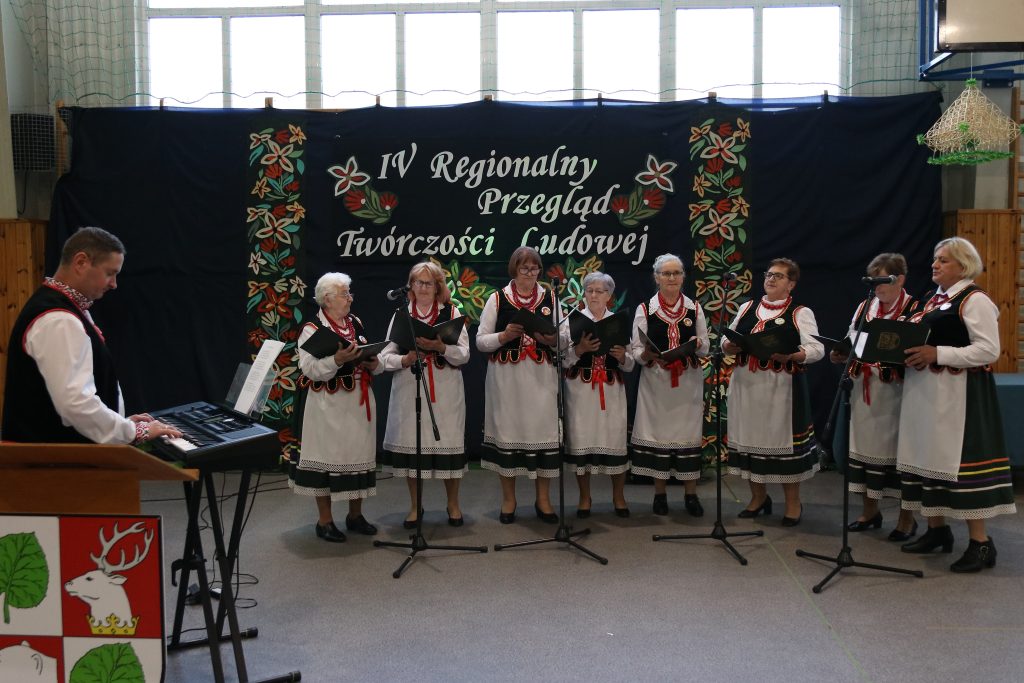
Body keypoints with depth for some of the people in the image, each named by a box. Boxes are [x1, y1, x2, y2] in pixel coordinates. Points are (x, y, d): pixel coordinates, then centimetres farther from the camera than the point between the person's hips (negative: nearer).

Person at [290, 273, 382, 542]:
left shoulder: (356, 323, 11)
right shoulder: (312, 329, -7)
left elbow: (368, 359, 19)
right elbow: (309, 369, -17)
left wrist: (374, 364, -3)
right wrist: (337, 360, -29)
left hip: (359, 403, 6)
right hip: (329, 406, -6)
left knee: (359, 455, 11)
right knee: (327, 458, 1)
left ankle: (355, 515, 25)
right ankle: (325, 521, 13)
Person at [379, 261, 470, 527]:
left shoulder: (452, 313, 7)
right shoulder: (401, 314, 10)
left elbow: (464, 354, -1)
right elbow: (386, 356, 4)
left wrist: (441, 347, -19)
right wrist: (404, 360, -16)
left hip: (445, 391, -1)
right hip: (408, 389, 1)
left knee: (448, 443, 1)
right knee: (411, 445, 3)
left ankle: (453, 505, 20)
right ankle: (414, 506, 21)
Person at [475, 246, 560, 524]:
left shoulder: (550, 298, 8)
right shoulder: (497, 299, 2)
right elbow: (481, 341, 1)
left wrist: (551, 339, -12)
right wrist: (504, 336, -15)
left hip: (540, 377, 1)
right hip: (506, 377, -1)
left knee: (542, 431, 1)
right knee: (508, 431, 4)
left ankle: (543, 500, 16)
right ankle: (508, 500, 19)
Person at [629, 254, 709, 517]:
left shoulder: (695, 308, 7)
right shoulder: (644, 309, 2)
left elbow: (706, 348, 8)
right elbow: (636, 350, 0)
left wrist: (698, 344, -15)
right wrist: (646, 354, -21)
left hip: (688, 383, 1)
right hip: (656, 383, -1)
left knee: (688, 433, 4)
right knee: (658, 433, 3)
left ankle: (691, 494, 14)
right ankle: (659, 494, 16)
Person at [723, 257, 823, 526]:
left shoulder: (800, 313, -1)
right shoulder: (747, 308, 13)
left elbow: (817, 349, -10)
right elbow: (728, 340, 17)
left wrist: (790, 355, -28)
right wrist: (728, 346, -7)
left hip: (781, 387, -4)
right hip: (746, 386, 5)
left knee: (783, 439, 0)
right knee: (751, 437, 10)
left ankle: (793, 503, 15)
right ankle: (759, 497, 26)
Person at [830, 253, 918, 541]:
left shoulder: (914, 309, -5)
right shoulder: (864, 308, 12)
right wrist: (842, 354, -4)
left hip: (896, 392, -5)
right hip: (864, 390, 6)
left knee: (899, 449, 0)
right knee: (866, 445, 10)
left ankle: (907, 516, 14)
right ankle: (870, 509, 24)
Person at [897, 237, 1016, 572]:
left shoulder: (975, 300, -8)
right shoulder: (932, 300, 17)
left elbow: (989, 350, -16)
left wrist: (937, 354, -22)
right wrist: (909, 351, 2)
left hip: (958, 395, -8)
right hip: (924, 393, 8)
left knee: (959, 459, -9)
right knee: (929, 457, 11)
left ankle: (980, 542, -1)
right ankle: (937, 529, 22)